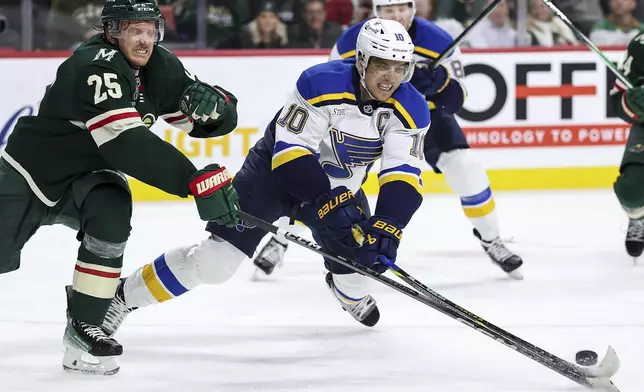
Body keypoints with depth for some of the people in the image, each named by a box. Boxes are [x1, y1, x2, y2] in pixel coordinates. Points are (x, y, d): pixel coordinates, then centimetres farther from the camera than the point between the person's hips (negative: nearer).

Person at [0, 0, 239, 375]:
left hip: (89, 174, 5)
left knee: (112, 215, -26)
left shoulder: (160, 67, -7)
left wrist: (210, 103, -29)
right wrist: (198, 180, -48)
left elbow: (225, 116, -3)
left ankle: (84, 325, -17)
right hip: (31, 170, -5)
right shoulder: (97, 66, -29)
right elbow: (127, 143, -42)